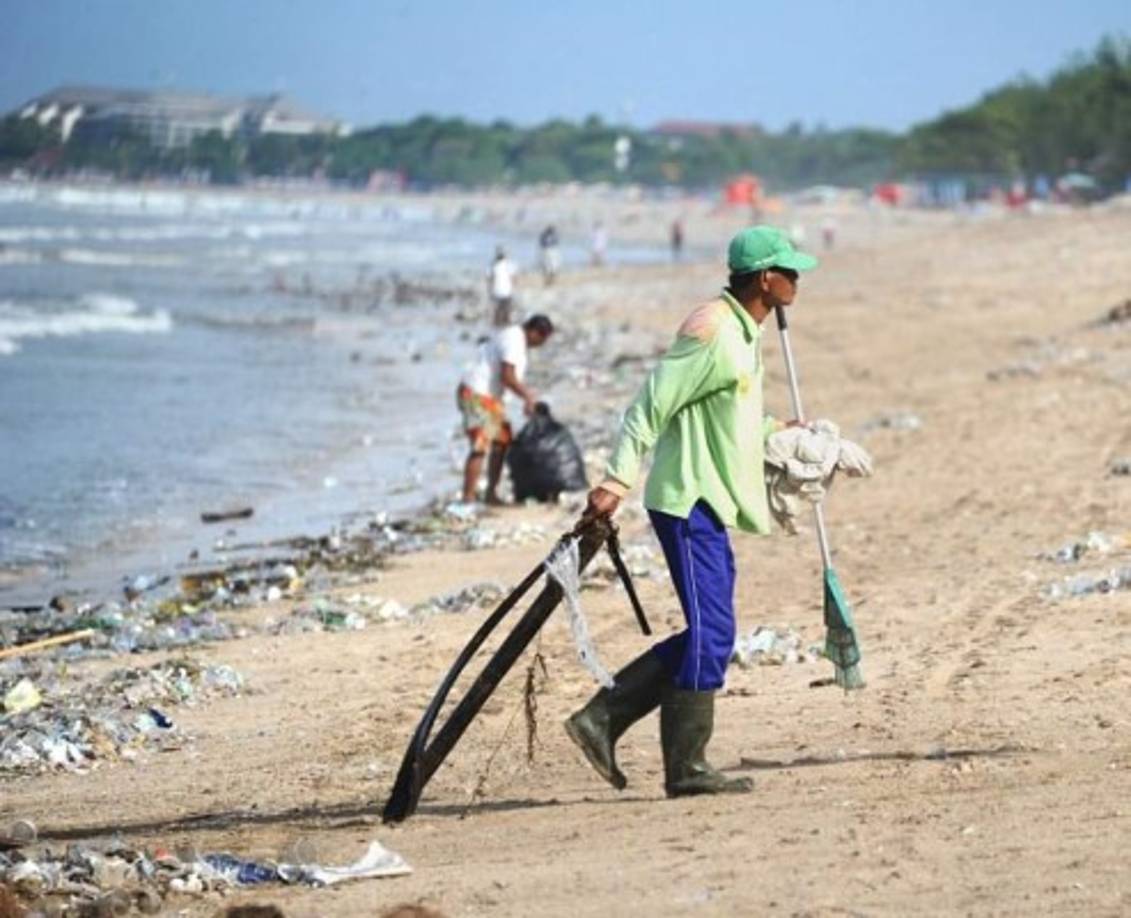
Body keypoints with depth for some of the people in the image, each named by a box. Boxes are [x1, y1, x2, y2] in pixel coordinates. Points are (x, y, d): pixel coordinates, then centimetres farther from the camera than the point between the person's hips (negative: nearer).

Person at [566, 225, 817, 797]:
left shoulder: (743, 332, 15)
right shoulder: (713, 331, -17)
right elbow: (652, 404, -21)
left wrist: (776, 431, 27)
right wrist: (618, 481, -25)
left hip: (710, 503, 10)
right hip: (688, 499, -10)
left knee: (710, 635, 11)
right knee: (710, 633, -8)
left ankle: (601, 721, 13)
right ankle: (687, 767, -3)